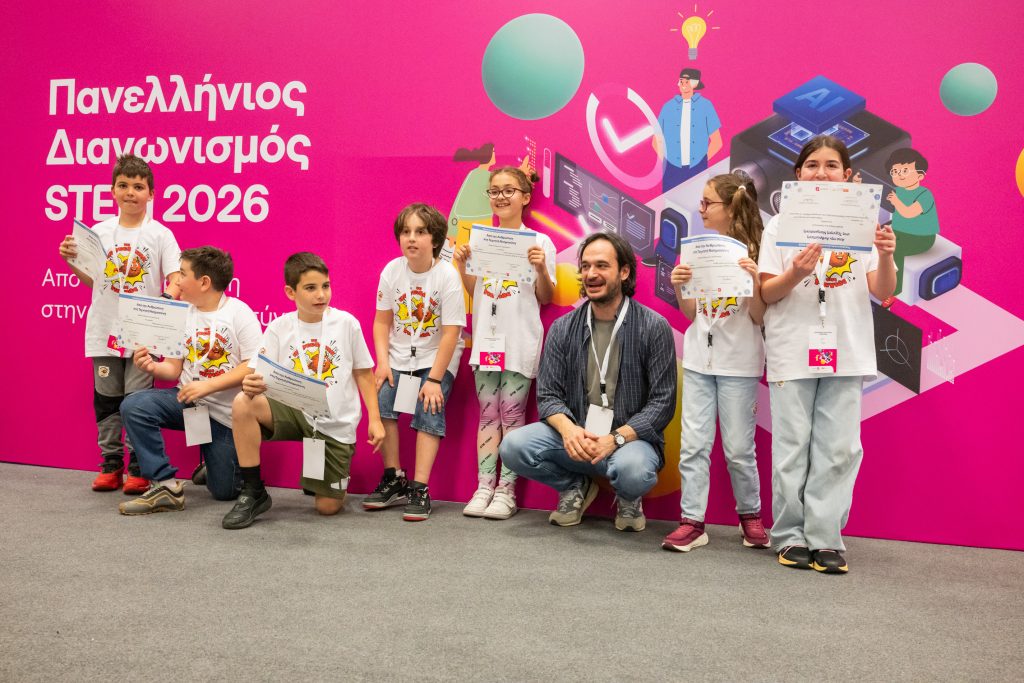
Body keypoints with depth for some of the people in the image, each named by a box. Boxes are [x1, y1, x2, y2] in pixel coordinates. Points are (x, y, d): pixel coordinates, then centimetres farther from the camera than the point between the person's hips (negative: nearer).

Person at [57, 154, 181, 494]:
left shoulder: (160, 234, -3)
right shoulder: (99, 231, 7)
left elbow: (175, 278, -6)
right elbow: (93, 280, 14)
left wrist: (168, 300, -26)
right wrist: (71, 261, -2)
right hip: (105, 329, 4)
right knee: (106, 400, 10)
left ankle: (139, 469, 10)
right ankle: (110, 465, 21)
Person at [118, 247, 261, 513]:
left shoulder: (239, 313, -9)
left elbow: (254, 368, -16)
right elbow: (173, 369, 8)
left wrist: (209, 385, -24)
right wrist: (153, 367, -14)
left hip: (224, 412, -4)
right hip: (187, 400, 4)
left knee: (225, 491, 1)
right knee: (133, 406, -25)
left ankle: (216, 458, 37)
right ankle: (166, 487, -18)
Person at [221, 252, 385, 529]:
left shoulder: (346, 323, -4)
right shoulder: (279, 328, -3)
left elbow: (363, 372, 4)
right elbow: (262, 378, -7)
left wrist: (375, 419, -2)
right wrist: (251, 387, -32)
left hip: (335, 423, -1)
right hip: (294, 411, 1)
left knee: (328, 507, -2)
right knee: (243, 404, -29)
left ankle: (329, 480, 38)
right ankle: (253, 493, -12)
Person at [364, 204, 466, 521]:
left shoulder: (447, 275, -17)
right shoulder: (392, 271, -5)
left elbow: (451, 333, -17)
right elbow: (382, 321, 1)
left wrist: (434, 379, -18)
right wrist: (382, 362, -10)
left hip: (437, 358, -3)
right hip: (398, 355, 4)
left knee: (429, 412, -15)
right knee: (381, 403, -11)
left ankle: (419, 489, -8)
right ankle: (394, 479, 5)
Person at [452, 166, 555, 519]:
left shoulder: (539, 242, -1)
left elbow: (545, 298, 0)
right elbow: (475, 292, 14)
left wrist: (541, 268, -17)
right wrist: (462, 266, -1)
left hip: (520, 342, -4)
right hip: (486, 339, 4)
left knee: (512, 414, 0)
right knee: (488, 415, 8)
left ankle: (506, 491, 7)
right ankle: (484, 487, 13)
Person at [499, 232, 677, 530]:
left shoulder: (653, 327, -7)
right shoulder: (563, 328, 3)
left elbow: (663, 402, -10)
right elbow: (548, 395, 1)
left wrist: (616, 438, -23)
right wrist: (568, 429, -21)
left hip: (631, 438, -3)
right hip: (575, 435, 3)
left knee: (632, 469, -38)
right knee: (513, 446, -22)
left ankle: (629, 499, 4)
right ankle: (575, 486, 9)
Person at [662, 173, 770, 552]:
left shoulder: (752, 252, -6)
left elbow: (759, 317, -7)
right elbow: (691, 314, 10)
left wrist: (754, 281, -22)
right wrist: (679, 287, -7)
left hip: (738, 363, -4)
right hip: (699, 358, 4)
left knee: (738, 447, 5)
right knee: (693, 444, 1)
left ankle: (750, 515, 26)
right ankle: (692, 521, 8)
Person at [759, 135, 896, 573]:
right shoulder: (781, 225, 4)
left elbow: (882, 294, 2)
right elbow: (766, 294, 0)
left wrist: (885, 256, -16)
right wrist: (796, 272, -19)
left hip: (846, 352, 1)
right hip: (792, 352, -1)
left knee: (838, 449, 1)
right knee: (792, 447, 2)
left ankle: (825, 539, 9)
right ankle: (790, 537, 12)